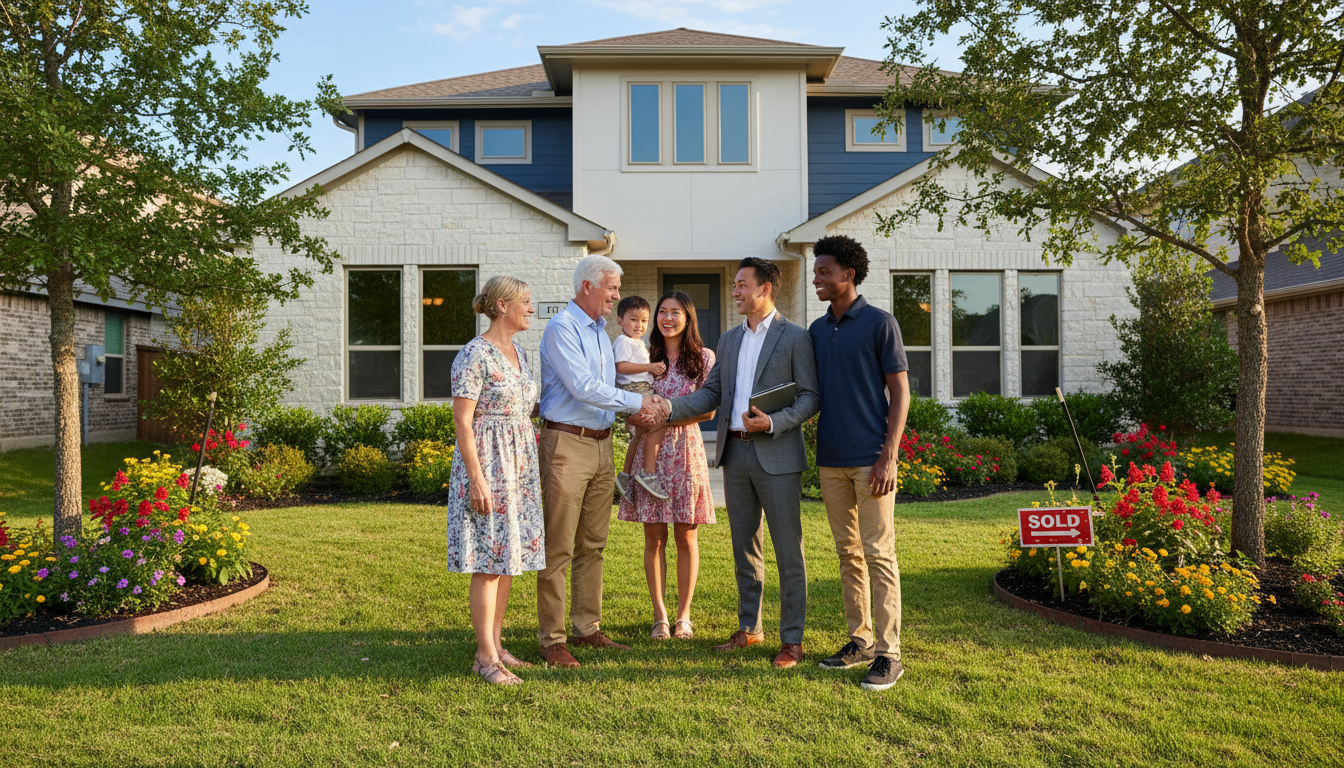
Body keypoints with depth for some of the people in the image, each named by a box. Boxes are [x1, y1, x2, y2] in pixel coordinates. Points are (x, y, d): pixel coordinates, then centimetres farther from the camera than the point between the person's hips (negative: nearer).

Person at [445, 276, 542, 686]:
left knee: (510, 555, 11)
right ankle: (485, 656, 4)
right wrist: (477, 479, -20)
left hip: (519, 461, 9)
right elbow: (462, 421, -16)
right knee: (490, 559, -5)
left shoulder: (518, 351, 13)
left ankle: (495, 644, 21)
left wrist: (530, 466, 18)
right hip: (487, 462, -8)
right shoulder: (474, 355, -13)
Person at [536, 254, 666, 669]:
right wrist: (636, 402, -13)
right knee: (558, 546, -5)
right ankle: (552, 639, 1)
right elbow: (583, 387, -18)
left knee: (592, 544, 12)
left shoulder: (600, 331, 18)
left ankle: (588, 627, 21)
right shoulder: (561, 328, -10)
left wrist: (637, 409, 9)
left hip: (601, 444, 9)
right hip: (567, 443, -8)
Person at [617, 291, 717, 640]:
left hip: (685, 447, -1)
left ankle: (683, 615, 14)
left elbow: (709, 410, -1)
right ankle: (660, 615, 13)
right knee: (653, 538, 3)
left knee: (685, 536, 3)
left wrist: (669, 418, -13)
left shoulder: (704, 357, 4)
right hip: (650, 450, 2)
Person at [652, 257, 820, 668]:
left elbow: (810, 397, -8)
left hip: (776, 455, -6)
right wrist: (672, 407, -3)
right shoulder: (729, 340, 15)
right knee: (744, 547, 15)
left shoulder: (795, 338, -4)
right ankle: (749, 628, 28)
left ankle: (792, 639, 10)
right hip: (735, 453, 6)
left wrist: (773, 423, -22)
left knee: (788, 550, 0)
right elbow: (712, 392, 13)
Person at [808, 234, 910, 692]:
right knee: (848, 553, 11)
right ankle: (860, 640, 21)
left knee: (878, 554, -4)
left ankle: (888, 653, 2)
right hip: (831, 460, 6)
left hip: (870, 459, -6)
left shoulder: (879, 323, -4)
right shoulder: (817, 330, 13)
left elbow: (900, 391, -6)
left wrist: (889, 456, -13)